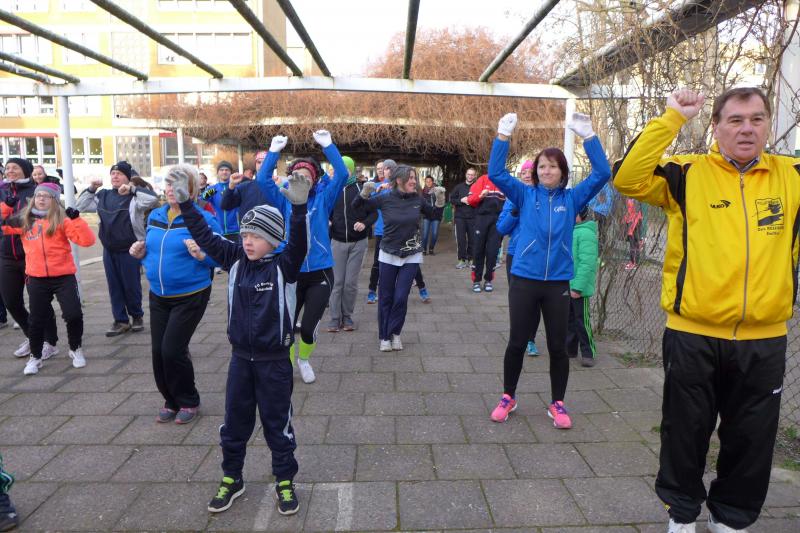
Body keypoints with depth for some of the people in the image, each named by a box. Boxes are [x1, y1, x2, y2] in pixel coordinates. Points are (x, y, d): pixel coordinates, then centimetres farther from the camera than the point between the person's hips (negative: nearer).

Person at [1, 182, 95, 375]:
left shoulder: (62, 219, -4)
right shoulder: (24, 220, 6)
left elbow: (87, 240, -13)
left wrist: (76, 218, -23)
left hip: (64, 276, -3)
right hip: (36, 279, 3)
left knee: (73, 314, -9)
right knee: (37, 320, 10)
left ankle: (76, 349, 16)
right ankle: (35, 357, 30)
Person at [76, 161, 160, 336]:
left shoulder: (134, 196, -8)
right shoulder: (103, 195, 11)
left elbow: (153, 198, -26)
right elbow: (80, 207, 14)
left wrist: (132, 189, -29)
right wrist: (91, 189, 1)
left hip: (129, 250, -5)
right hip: (108, 250, 6)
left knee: (131, 286, 4)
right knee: (114, 286, 9)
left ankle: (137, 316, 24)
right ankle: (121, 321, 18)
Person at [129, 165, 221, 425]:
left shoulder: (202, 218, -12)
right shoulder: (154, 216, 8)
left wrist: (202, 255, -32)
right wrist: (141, 254, -1)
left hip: (190, 296, -6)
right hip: (158, 296, 6)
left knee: (172, 350, -8)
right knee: (158, 351, 7)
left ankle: (188, 402, 16)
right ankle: (171, 401, 28)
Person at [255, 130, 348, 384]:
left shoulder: (323, 198, 0)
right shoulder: (284, 200, 3)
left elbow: (342, 175, -11)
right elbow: (262, 180, -8)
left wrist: (328, 146, -16)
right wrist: (274, 152, -15)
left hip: (320, 273, -1)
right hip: (291, 273, 1)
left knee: (308, 328, 1)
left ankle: (304, 360, 33)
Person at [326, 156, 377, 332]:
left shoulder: (362, 187, -4)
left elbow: (374, 212, -3)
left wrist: (365, 223, -22)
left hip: (358, 242, -1)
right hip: (337, 242, 1)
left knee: (351, 282, 4)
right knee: (337, 281, 1)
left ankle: (347, 316, 18)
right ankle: (335, 318, 10)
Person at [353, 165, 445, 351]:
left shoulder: (417, 199, -3)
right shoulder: (384, 199, -8)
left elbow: (433, 215, 14)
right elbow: (358, 209, 1)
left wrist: (440, 200, -3)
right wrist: (365, 194, -16)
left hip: (412, 256, 1)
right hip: (389, 255, -1)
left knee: (401, 297, -2)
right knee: (386, 297, 6)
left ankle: (395, 333, 20)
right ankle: (384, 337, 21)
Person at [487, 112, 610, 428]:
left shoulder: (572, 198, 4)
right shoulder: (525, 195, 3)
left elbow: (602, 174, -4)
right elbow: (495, 173, -5)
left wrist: (588, 135, -11)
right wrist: (503, 136, -13)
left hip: (558, 283, 1)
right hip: (523, 280, 0)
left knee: (558, 346, 9)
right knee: (517, 342, 8)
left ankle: (557, 404, 25)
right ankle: (508, 397, 26)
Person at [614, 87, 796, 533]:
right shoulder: (688, 174, -3)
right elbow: (628, 178, -17)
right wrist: (673, 118, -17)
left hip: (764, 340, 3)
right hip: (693, 335, -2)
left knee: (751, 440, 17)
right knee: (686, 432, 12)